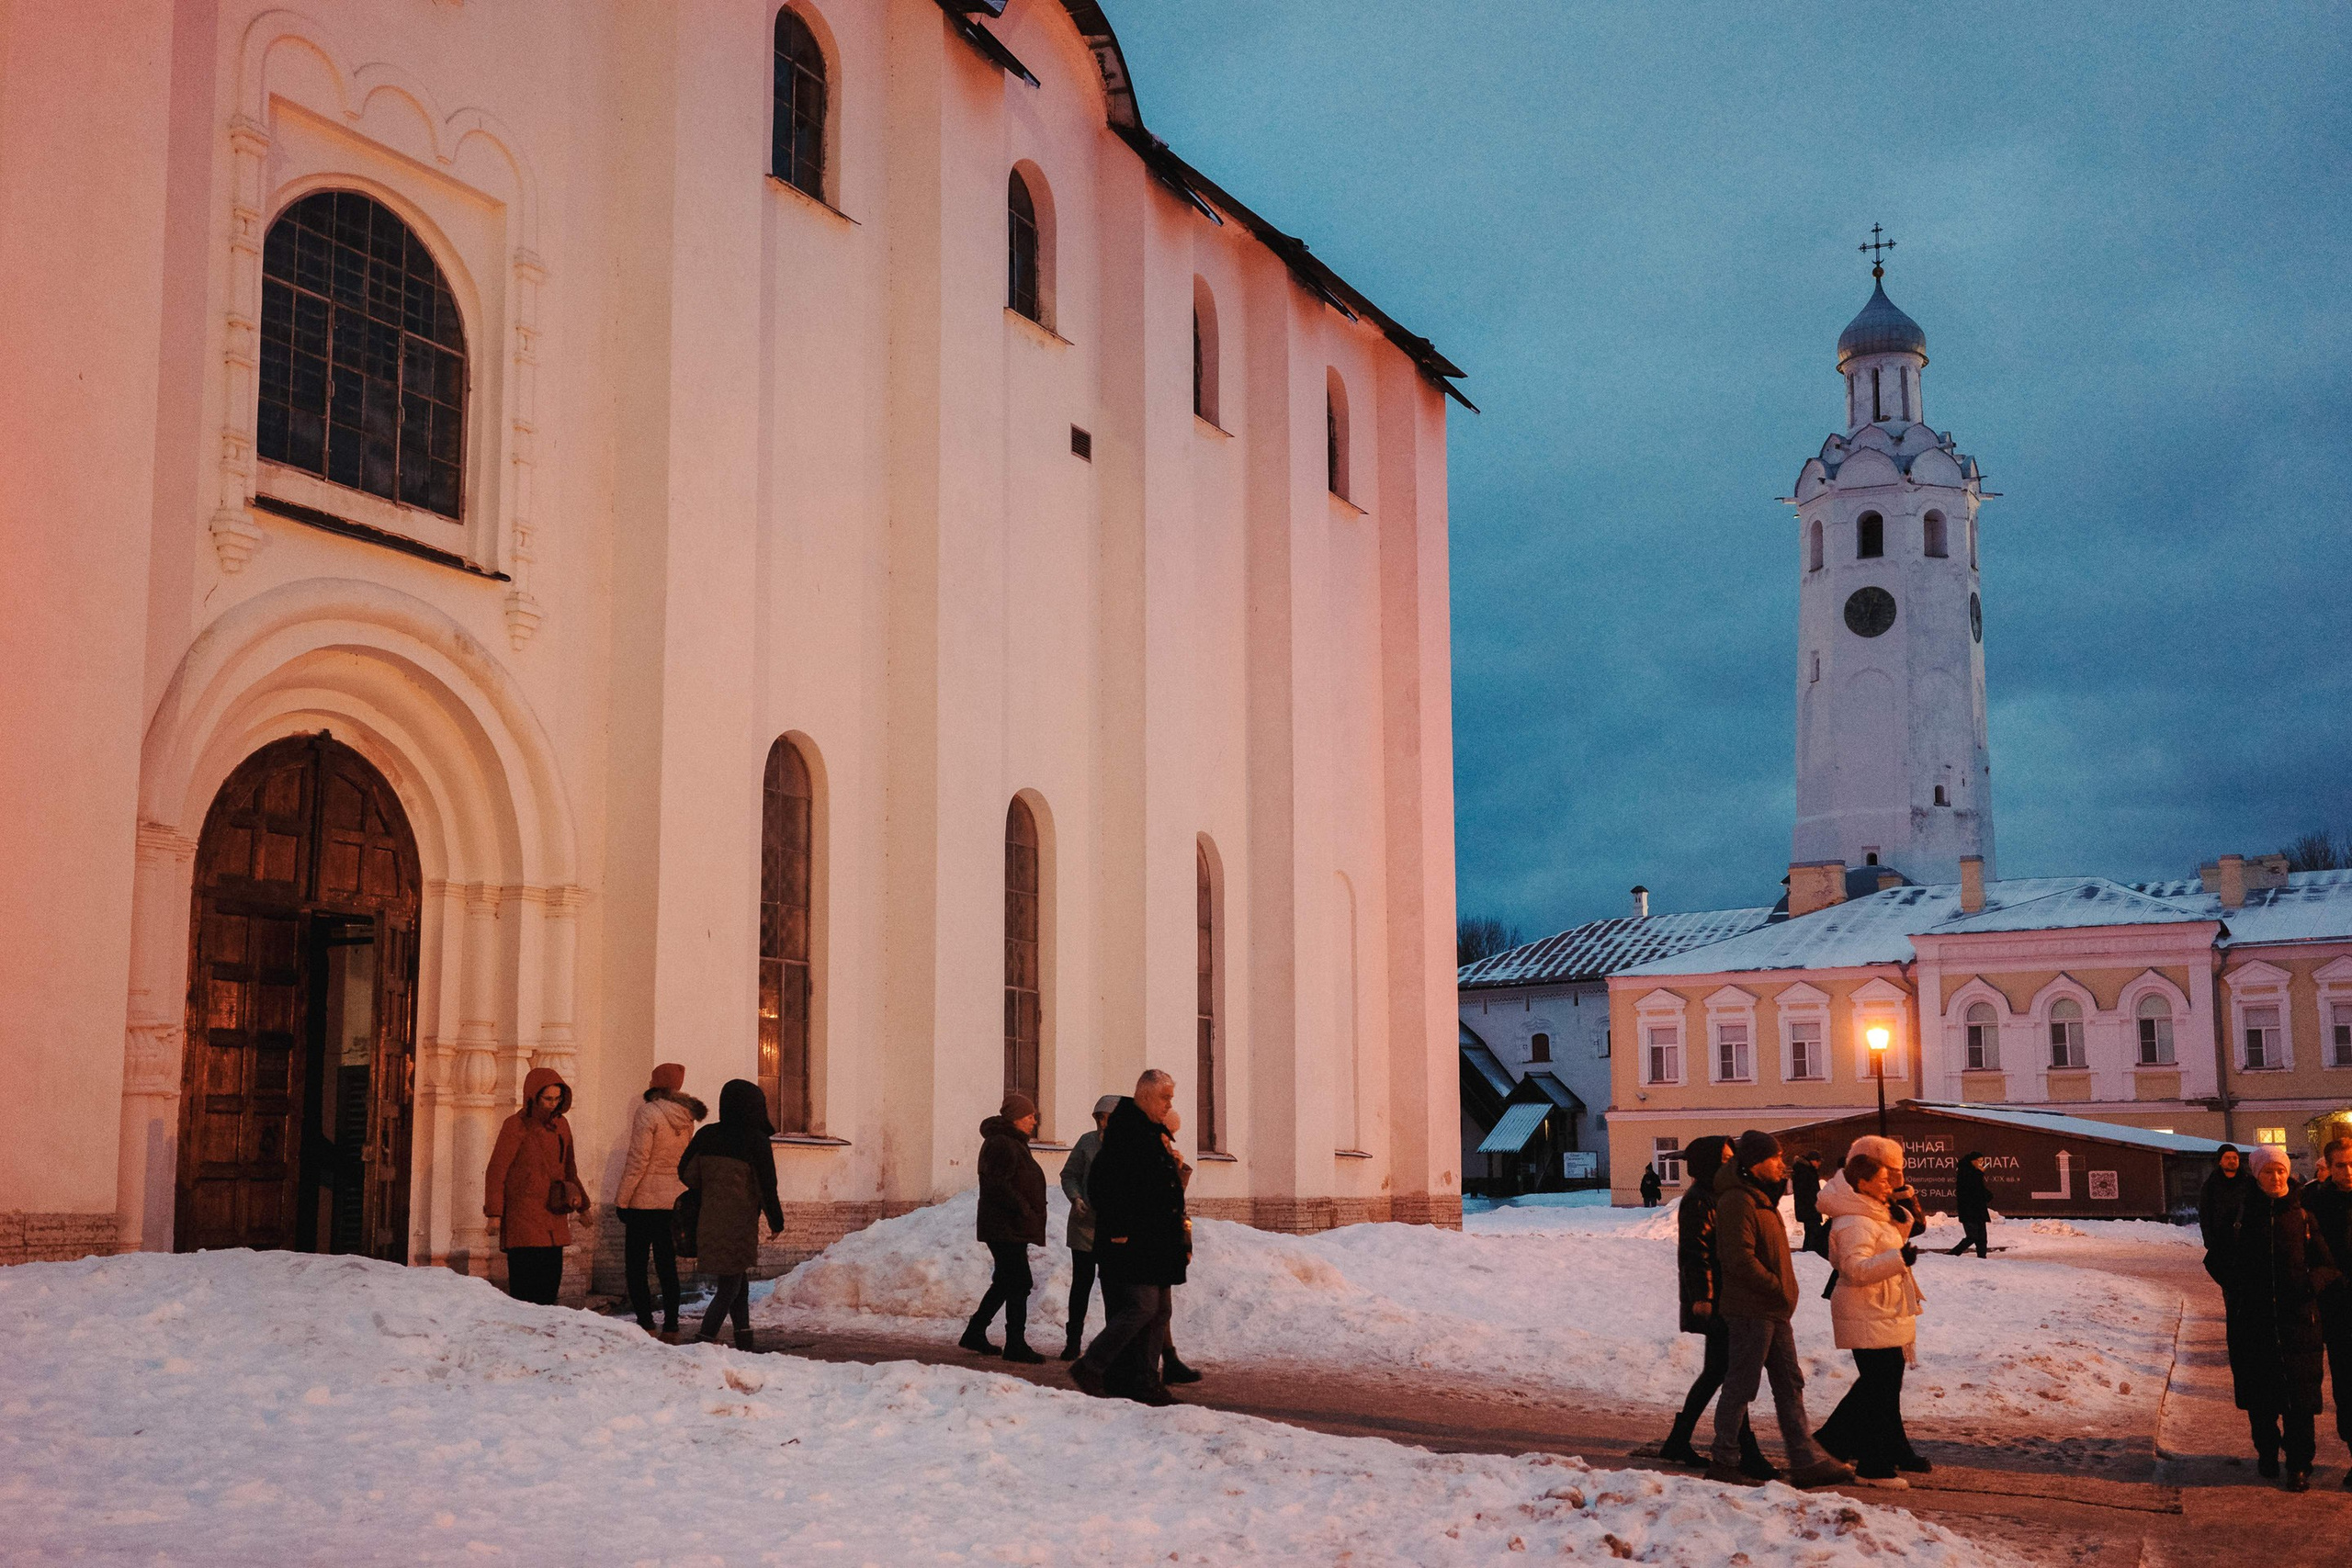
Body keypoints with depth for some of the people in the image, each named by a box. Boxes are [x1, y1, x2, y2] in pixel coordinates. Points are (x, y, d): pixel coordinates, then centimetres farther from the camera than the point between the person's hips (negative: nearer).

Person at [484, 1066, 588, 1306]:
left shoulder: (561, 1125, 12)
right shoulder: (516, 1126, -8)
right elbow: (496, 1171, -8)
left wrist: (582, 1205, 24)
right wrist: (494, 1213, -13)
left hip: (554, 1219, 7)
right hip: (523, 1215, -7)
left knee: (551, 1279, 6)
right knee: (524, 1284, -10)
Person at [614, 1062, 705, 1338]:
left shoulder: (649, 1113, -12)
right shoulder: (685, 1117, 8)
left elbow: (637, 1161, -14)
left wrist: (622, 1200, -9)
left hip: (645, 1200, -6)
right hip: (675, 1199, 6)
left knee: (635, 1265, 1)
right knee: (667, 1265, 10)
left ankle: (645, 1323, -5)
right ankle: (671, 1326, 10)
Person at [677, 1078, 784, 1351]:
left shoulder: (707, 1135, 2)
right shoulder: (756, 1140, -11)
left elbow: (686, 1173, 5)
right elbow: (766, 1185, -10)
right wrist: (776, 1221, 2)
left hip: (709, 1223, 6)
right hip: (739, 1224, -6)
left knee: (738, 1284, 18)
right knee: (729, 1288, 1)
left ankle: (744, 1343, 22)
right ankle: (703, 1343, -9)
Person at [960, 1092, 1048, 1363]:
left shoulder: (1013, 1143, 20)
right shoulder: (1001, 1144, -15)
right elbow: (998, 1185, -24)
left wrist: (1029, 1213, 17)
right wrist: (1024, 1209, -23)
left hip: (1010, 1227, 11)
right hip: (1006, 1228, -11)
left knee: (1006, 1282, 17)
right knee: (1019, 1283, -10)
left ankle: (975, 1334, 24)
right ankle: (1015, 1344, -7)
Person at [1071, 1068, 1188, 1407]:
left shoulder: (1152, 1134, 18)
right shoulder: (1123, 1132, -14)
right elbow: (1101, 1184, -20)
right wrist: (1117, 1230, -21)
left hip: (1156, 1244, 10)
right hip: (1131, 1241, -10)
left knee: (1159, 1311, 9)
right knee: (1142, 1307, -13)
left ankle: (1145, 1381, 14)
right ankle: (1089, 1366, -4)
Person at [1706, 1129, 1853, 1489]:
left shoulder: (1762, 1198, 17)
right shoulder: (1738, 1202, -16)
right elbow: (1739, 1258, -23)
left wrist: (1782, 1291, 13)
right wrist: (1776, 1287, -16)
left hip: (1772, 1311, 10)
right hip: (1751, 1310, -10)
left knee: (1790, 1385, 10)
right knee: (1740, 1386, -3)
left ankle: (1805, 1462, 14)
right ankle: (1724, 1462, 5)